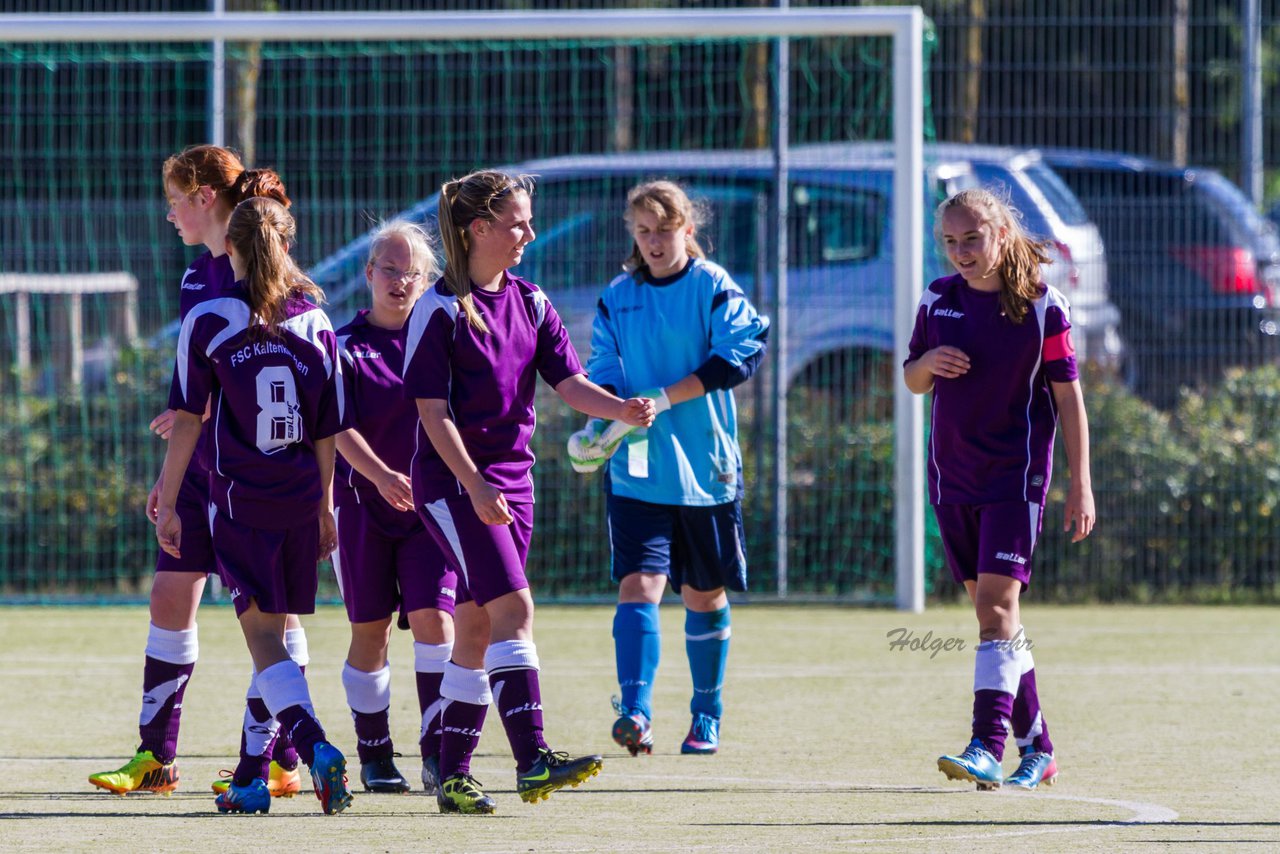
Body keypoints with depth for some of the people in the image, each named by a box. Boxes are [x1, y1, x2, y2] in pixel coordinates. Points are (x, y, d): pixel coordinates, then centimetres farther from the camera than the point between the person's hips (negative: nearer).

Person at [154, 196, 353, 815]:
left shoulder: (207, 321, -4)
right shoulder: (315, 323, 6)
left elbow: (187, 421, -6)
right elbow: (328, 431, 8)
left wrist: (166, 503, 0)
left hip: (238, 501, -3)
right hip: (301, 502, 3)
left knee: (264, 641, -6)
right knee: (273, 636, 12)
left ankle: (316, 748, -28)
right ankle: (251, 780, 15)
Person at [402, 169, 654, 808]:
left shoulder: (530, 304, 10)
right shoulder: (441, 309, -9)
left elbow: (569, 384, 5)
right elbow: (432, 410, -12)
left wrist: (623, 410, -15)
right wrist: (476, 487, -19)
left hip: (511, 481, 7)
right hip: (453, 482, -7)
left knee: (478, 626, 8)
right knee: (514, 608, -18)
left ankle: (449, 775, 15)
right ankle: (532, 761, -24)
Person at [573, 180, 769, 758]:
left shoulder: (713, 287, -2)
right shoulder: (617, 298, 7)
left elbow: (739, 353, -14)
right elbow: (603, 372, 6)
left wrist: (663, 398, -19)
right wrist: (602, 423, -15)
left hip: (706, 466, -1)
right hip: (637, 471, 1)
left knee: (706, 596, 11)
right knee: (638, 584, -16)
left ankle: (706, 717, 27)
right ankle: (635, 714, -26)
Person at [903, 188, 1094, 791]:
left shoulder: (1041, 307, -6)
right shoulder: (938, 300, 6)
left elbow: (1068, 397, -3)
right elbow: (912, 382, 17)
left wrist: (1080, 484, -6)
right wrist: (927, 365, -7)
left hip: (1017, 474, -5)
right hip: (953, 477, 5)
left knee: (997, 602, -16)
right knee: (992, 611, 8)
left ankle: (988, 746, -23)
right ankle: (1036, 747, 17)